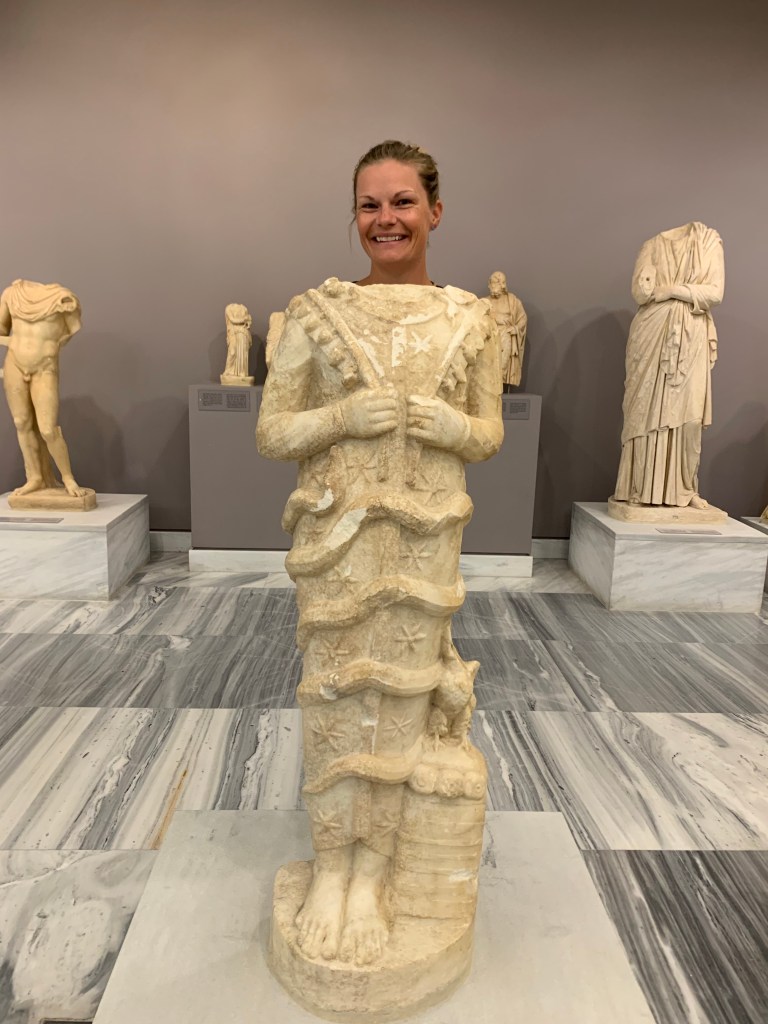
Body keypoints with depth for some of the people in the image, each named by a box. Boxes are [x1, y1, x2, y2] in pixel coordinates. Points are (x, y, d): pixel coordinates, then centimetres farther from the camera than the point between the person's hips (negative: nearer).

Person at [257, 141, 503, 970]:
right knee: (335, 691, 6)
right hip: (336, 529, -1)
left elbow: (491, 433, 10)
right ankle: (331, 863, 28)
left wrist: (452, 426, -12)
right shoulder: (314, 312, 1)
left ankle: (373, 868, 28)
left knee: (399, 690, 8)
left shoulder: (471, 320, 5)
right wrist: (344, 417, -16)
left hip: (425, 532, 1)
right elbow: (271, 430, 1)